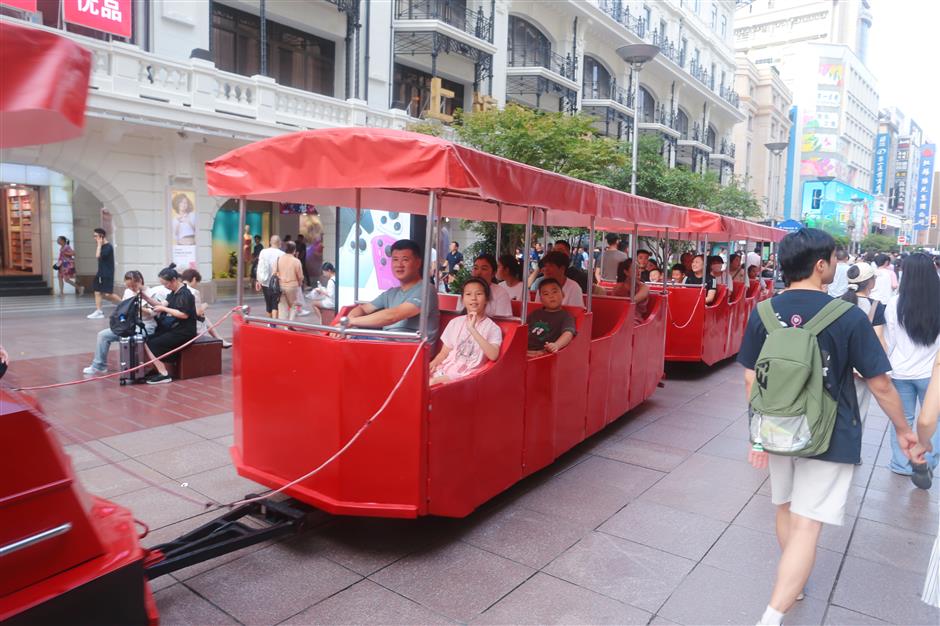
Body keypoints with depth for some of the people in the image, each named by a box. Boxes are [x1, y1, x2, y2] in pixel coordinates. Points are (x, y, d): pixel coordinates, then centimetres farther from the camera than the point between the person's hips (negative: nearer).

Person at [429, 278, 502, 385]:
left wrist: (472, 329, -21)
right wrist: (432, 364, -7)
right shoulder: (455, 322, 12)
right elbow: (444, 353, 15)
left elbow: (493, 356, -20)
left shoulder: (492, 328, -2)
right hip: (445, 369, 5)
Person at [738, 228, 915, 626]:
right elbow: (880, 384, -8)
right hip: (829, 437, -4)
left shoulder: (764, 313, -6)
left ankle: (794, 581, 45)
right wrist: (903, 430, 8)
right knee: (806, 525, 0)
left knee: (785, 509, 23)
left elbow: (751, 379, -2)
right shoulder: (848, 317, -15)